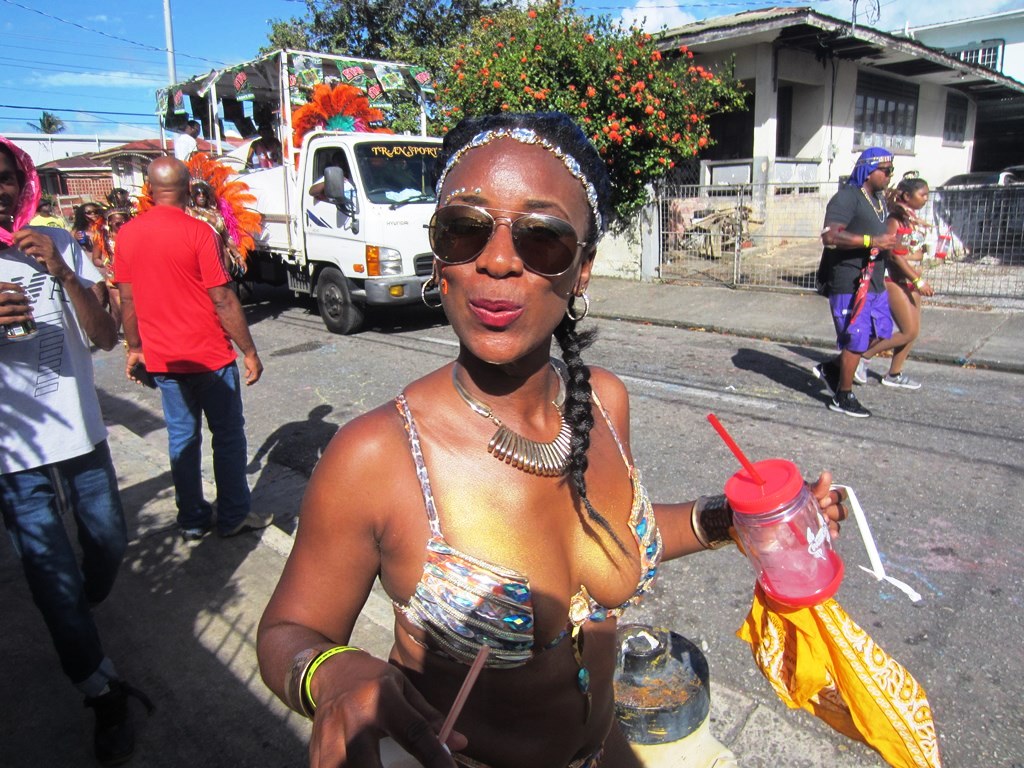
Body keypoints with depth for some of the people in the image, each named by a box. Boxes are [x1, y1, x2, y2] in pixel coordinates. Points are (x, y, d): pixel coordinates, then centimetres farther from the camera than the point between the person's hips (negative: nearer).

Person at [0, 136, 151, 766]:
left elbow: (106, 338, -5)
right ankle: (106, 695, 22)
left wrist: (64, 274, -21)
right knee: (55, 576, 4)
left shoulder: (57, 245, -2)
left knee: (109, 540, 18)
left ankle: (84, 613, 52)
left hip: (82, 434, 3)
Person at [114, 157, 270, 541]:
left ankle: (192, 520, 23)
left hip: (161, 359, 5)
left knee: (182, 437, 14)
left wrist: (134, 348, 19)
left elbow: (127, 299, 8)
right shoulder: (197, 232, -14)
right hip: (209, 357, -5)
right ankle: (234, 516, 16)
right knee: (228, 435, 8)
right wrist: (250, 352, -9)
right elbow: (222, 299, -15)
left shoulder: (127, 234, 2)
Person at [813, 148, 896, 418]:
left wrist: (888, 241, 11)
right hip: (849, 283, -10)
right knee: (856, 340, -3)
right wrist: (872, 241, -28)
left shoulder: (879, 199, 17)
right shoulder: (847, 197, -14)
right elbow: (830, 236, -28)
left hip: (874, 282, 10)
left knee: (881, 332, 16)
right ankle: (843, 397, 13)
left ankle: (831, 369, 29)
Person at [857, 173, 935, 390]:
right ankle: (863, 355, 1)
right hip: (896, 280, -9)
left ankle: (894, 374, 19)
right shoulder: (896, 218, -13)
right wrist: (918, 280, -22)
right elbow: (895, 253, -21)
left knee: (913, 331, 9)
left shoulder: (915, 220, 13)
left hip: (911, 281, 9)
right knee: (909, 332, -9)